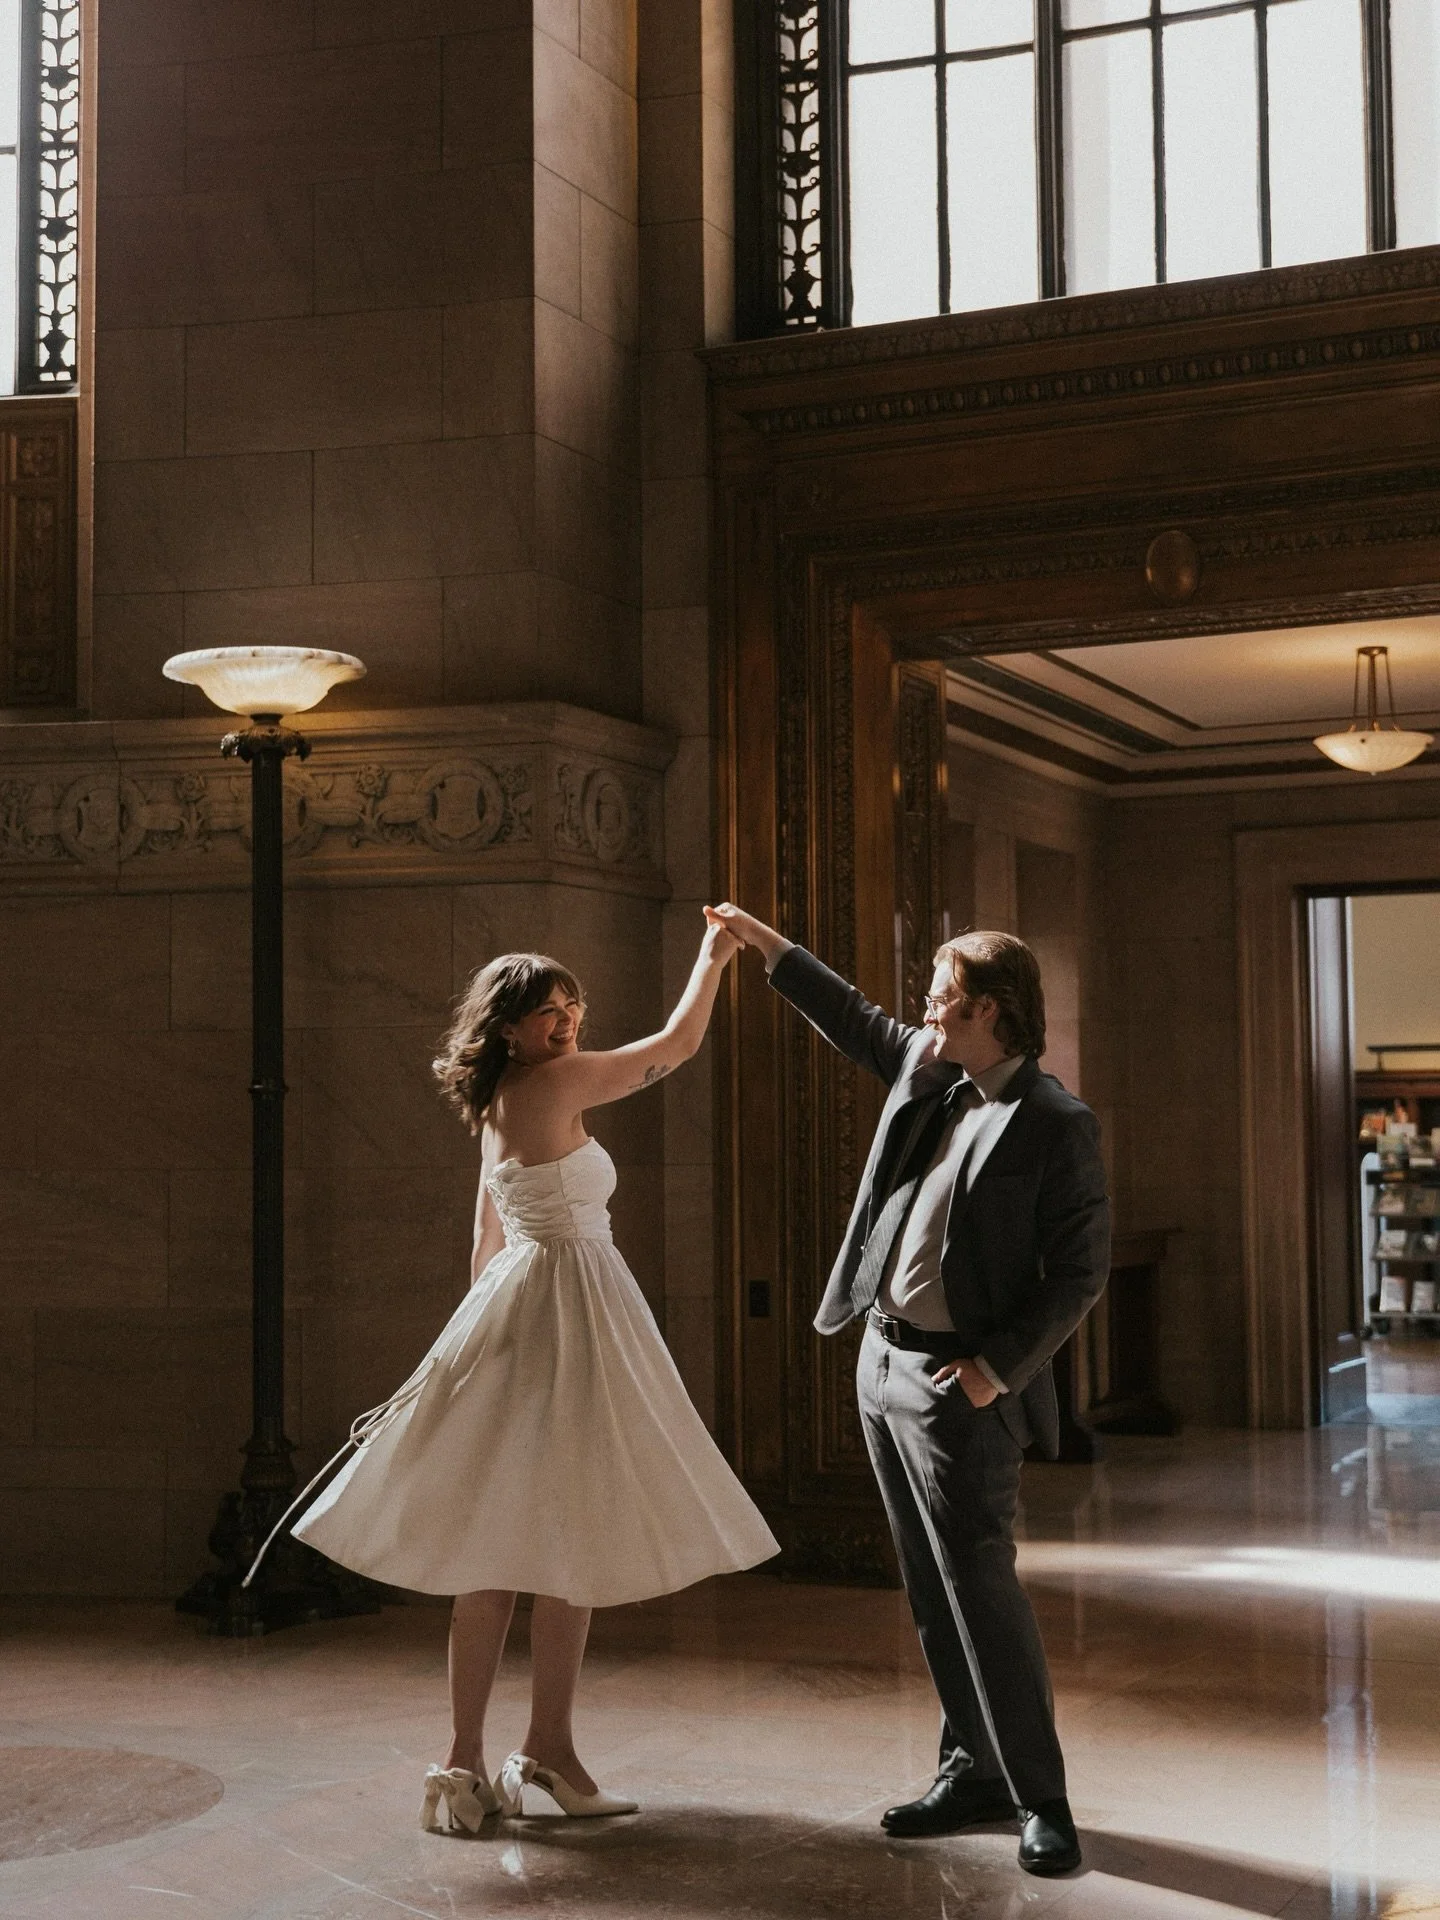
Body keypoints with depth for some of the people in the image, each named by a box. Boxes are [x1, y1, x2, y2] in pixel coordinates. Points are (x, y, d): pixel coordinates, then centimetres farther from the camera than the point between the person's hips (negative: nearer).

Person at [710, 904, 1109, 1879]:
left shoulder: (1057, 1124, -13)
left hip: (961, 1384, -8)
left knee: (980, 1586, -8)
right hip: (883, 1362, 8)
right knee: (932, 1588, 13)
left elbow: (1081, 1271, -13)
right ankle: (975, 1769, 23)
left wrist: (1001, 1365, -19)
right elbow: (858, 1020, 26)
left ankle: (1042, 1799, 3)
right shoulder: (926, 1070, 7)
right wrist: (769, 944, 29)